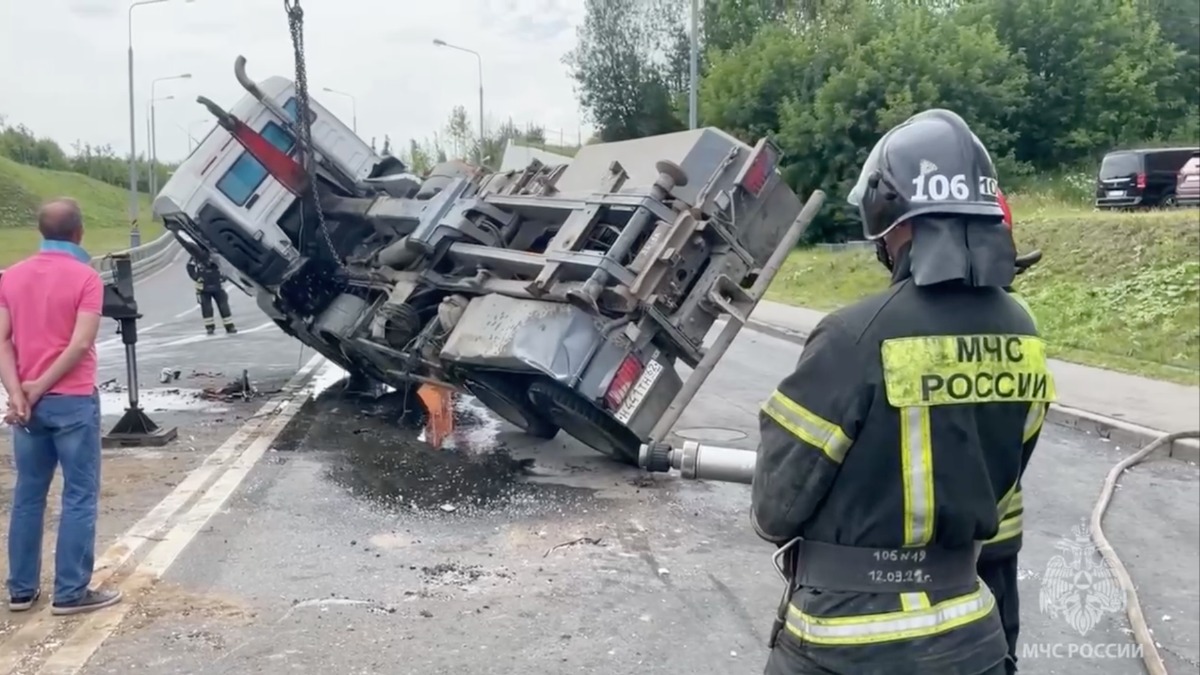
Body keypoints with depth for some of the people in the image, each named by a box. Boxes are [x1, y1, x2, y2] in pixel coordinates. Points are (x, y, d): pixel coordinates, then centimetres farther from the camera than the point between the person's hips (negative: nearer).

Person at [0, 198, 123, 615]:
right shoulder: (85, 277, -9)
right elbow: (81, 344, -17)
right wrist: (39, 387, -10)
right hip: (72, 401, -5)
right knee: (79, 496, 2)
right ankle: (71, 592, 4)